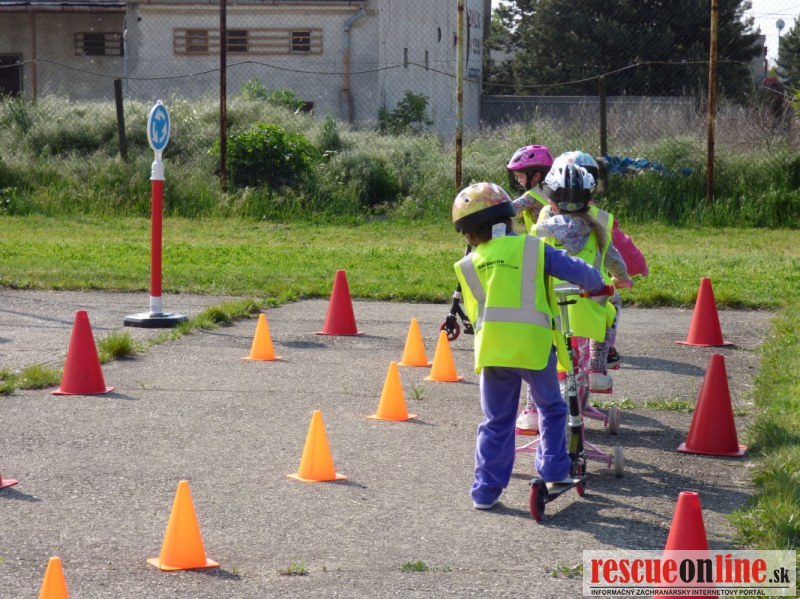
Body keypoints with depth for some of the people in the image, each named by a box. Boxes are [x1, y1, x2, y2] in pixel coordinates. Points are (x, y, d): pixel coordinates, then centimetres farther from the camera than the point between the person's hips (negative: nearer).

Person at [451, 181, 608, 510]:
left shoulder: (468, 264, 12)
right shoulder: (534, 249, 6)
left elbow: (472, 311, 16)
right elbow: (578, 271, 4)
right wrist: (596, 285, 24)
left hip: (491, 349, 2)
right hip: (534, 346, -2)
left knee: (496, 422, 12)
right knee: (551, 410, 19)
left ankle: (486, 491, 12)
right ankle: (554, 471, 15)